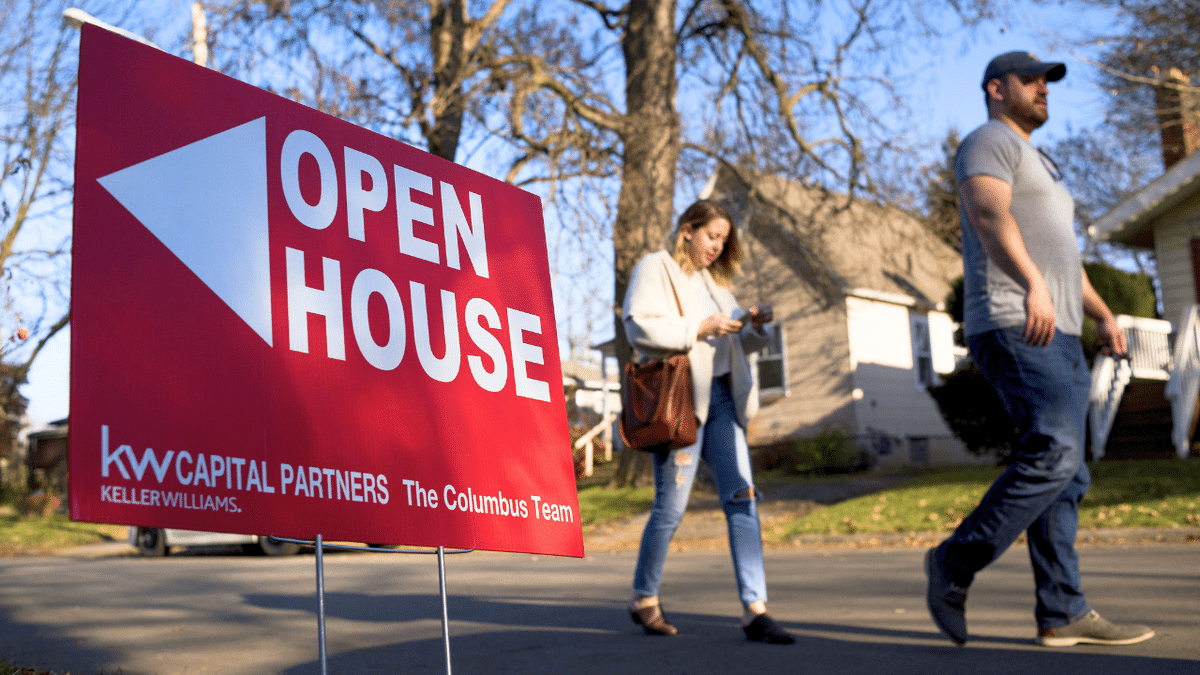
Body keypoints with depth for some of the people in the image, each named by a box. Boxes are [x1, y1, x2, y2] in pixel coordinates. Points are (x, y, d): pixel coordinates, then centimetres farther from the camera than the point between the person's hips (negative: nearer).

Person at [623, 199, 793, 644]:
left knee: (742, 498, -4)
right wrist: (698, 328, -16)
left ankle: (755, 610, -5)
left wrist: (753, 328, 4)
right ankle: (643, 599, 18)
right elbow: (639, 326, -13)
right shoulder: (655, 268, 1)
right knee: (671, 507, -1)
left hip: (721, 398, 7)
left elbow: (733, 344, 25)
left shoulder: (713, 280, 24)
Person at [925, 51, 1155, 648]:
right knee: (1054, 454, -22)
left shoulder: (1039, 166, 31)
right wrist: (1033, 285, -35)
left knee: (1065, 475, 2)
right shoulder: (989, 141, 1)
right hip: (1013, 326, -10)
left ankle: (1063, 614, 1)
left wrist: (1103, 315, 18)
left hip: (1057, 335, 10)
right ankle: (956, 562, -12)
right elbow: (990, 215, -19)